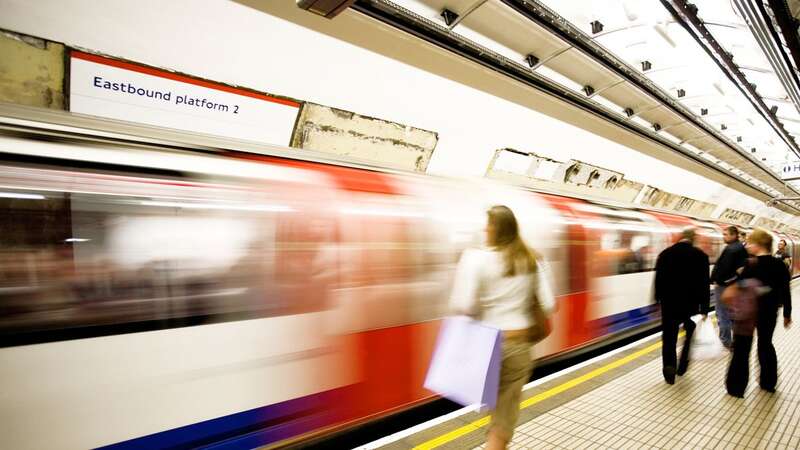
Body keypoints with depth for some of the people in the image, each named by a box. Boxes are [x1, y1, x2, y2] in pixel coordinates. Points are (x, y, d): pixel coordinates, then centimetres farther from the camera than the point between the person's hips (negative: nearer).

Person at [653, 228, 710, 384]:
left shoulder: (665, 253, 0)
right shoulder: (700, 255, -5)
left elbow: (658, 279, 4)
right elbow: (704, 284, -7)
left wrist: (658, 299, 15)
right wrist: (704, 308, -3)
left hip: (669, 303, 0)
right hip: (691, 303, 0)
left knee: (669, 338, 4)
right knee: (690, 335, 20)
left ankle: (669, 368, -11)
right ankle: (682, 367, 24)